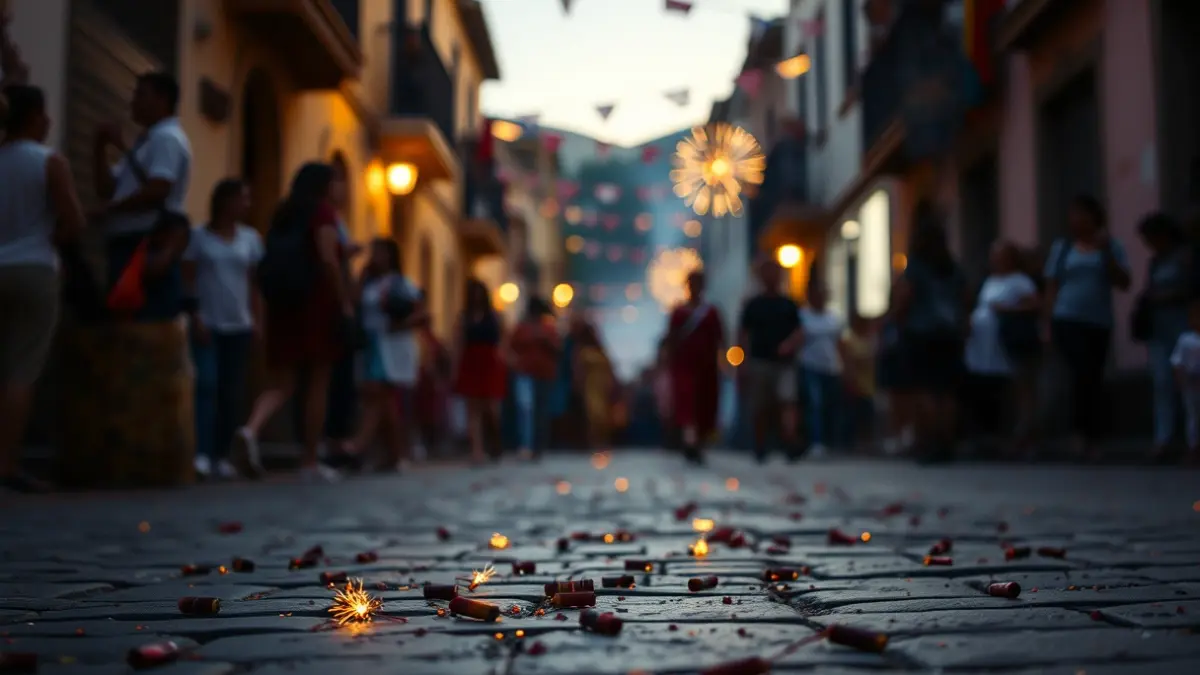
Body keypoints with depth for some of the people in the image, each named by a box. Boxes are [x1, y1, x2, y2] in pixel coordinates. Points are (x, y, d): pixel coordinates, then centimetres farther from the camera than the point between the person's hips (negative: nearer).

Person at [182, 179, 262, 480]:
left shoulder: (250, 238, 10)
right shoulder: (199, 236, 2)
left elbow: (254, 284, 10)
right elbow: (187, 281, -1)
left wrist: (258, 320, 2)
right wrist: (195, 317, -10)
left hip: (239, 326, 3)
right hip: (207, 324, -3)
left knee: (232, 393, 3)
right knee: (207, 384, -16)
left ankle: (222, 455, 10)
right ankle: (201, 453, -20)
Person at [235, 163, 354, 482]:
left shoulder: (285, 212, 19)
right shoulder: (322, 210, -1)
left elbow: (273, 261, 14)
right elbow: (327, 258, -14)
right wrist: (346, 303, -13)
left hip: (282, 303, 6)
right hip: (317, 301, -6)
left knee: (281, 383, 4)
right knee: (318, 383, 2)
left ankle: (251, 429, -26)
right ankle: (310, 462, 4)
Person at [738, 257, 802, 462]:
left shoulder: (789, 305, 9)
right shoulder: (753, 305, 5)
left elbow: (798, 333, 9)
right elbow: (743, 335, 5)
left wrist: (790, 344, -13)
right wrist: (744, 363, -2)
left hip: (783, 363, 0)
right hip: (759, 362, 0)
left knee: (787, 403, -16)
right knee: (759, 409, 6)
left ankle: (790, 445, -23)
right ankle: (760, 449, 19)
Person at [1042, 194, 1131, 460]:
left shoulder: (1111, 247, 5)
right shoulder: (1061, 247, 5)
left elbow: (1124, 283, -3)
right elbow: (1052, 288, 7)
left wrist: (1106, 252, -12)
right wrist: (1047, 324, 1)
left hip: (1099, 323, 2)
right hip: (1067, 321, -2)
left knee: (1094, 380, 6)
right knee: (1081, 374, -16)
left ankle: (1092, 438, 13)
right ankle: (1081, 433, -5)